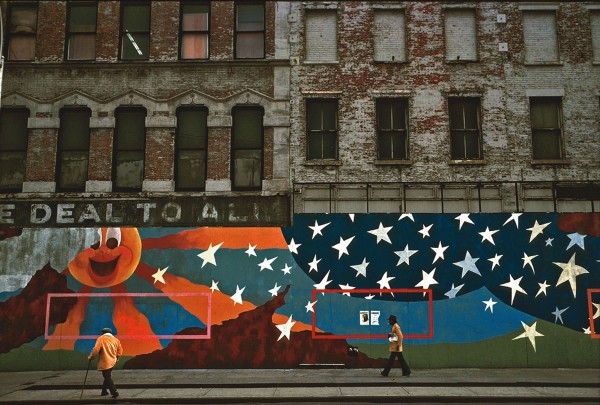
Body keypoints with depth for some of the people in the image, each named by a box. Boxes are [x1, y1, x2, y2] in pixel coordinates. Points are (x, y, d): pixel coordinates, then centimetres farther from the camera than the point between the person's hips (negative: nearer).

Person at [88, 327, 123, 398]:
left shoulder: (101, 338, -7)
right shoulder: (116, 340, 9)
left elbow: (96, 349, -16)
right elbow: (120, 351, 12)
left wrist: (91, 356, -1)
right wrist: (116, 358, 27)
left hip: (105, 362, -6)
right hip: (112, 362, 6)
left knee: (108, 377, -2)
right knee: (108, 376, 19)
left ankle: (114, 392, -9)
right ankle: (104, 391, 24)